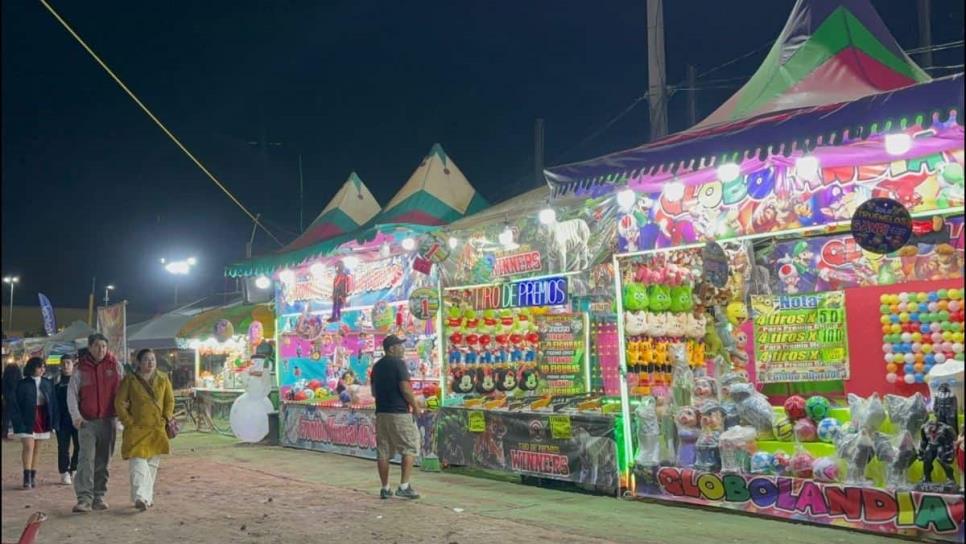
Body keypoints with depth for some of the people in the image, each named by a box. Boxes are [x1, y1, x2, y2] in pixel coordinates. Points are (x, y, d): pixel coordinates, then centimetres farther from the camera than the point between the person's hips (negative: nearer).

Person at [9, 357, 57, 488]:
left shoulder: (48, 383, 7)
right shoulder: (22, 384, -4)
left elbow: (53, 402, 9)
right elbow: (15, 404, -5)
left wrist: (53, 420, 3)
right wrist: (18, 421, -13)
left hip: (43, 419, 4)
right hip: (27, 421, -4)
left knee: (37, 448, 9)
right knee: (28, 447, -13)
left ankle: (33, 476, 16)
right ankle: (27, 477, -14)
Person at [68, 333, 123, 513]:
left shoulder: (115, 366, 4)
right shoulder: (81, 369, 2)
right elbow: (72, 393, 1)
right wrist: (75, 416, -10)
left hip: (108, 420, 2)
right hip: (87, 422, -2)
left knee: (103, 461, 8)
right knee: (86, 459, -12)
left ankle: (99, 496, 18)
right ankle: (84, 498, -14)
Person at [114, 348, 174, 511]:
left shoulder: (163, 379, 6)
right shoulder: (129, 380, -2)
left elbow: (170, 400, 11)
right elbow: (120, 403, -1)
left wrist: (166, 419, 1)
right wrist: (129, 422, -8)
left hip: (157, 430, 4)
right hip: (137, 429, -4)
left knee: (153, 464, 11)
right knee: (138, 463, -15)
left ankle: (148, 496, 23)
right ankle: (140, 497, -23)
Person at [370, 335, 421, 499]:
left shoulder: (377, 366, 14)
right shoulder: (398, 364, -10)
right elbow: (405, 389, -17)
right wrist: (415, 406, -6)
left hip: (381, 412, 7)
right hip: (400, 413, -7)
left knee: (383, 451, 8)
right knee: (410, 448, 1)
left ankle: (385, 488, 11)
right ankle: (404, 486, -5)